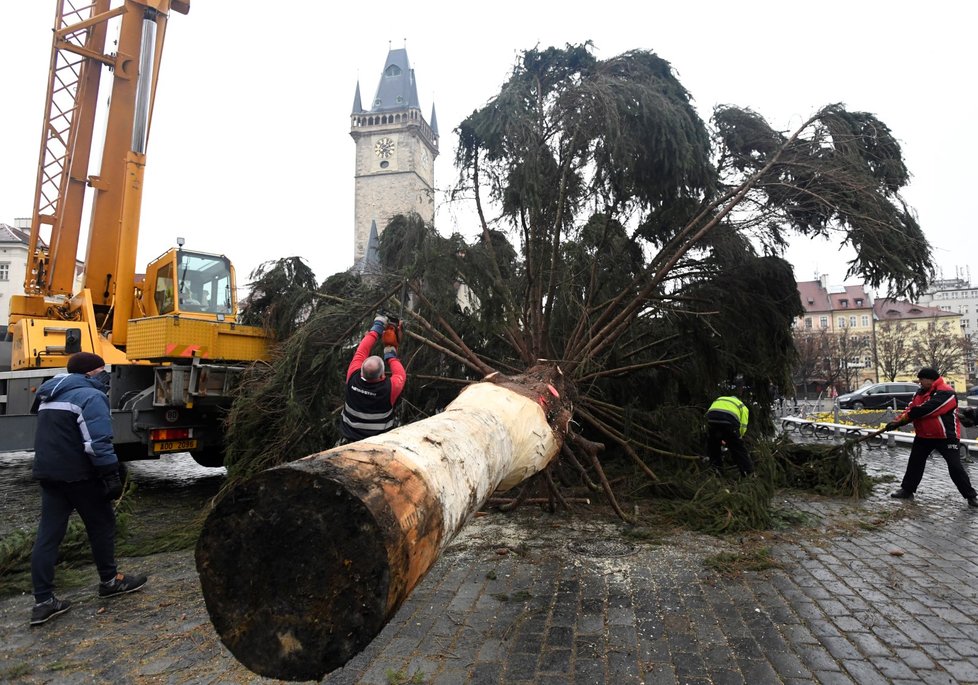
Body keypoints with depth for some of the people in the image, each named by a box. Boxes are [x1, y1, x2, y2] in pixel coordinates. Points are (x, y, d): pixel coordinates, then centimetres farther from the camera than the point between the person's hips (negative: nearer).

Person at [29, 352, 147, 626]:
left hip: (48, 472, 8)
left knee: (48, 533, 7)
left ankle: (43, 601, 8)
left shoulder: (50, 396, 15)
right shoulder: (89, 396, -15)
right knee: (101, 524, 8)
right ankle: (109, 581, 21)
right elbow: (98, 443, -22)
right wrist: (111, 475, -19)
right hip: (78, 474, -8)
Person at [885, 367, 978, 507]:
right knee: (915, 463, 11)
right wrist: (897, 422, -11)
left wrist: (902, 418, -22)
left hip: (946, 436, -7)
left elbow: (925, 409, -29)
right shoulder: (920, 393, 6)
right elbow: (911, 409, 4)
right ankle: (907, 490, 20)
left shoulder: (945, 392, -21)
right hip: (923, 435, 8)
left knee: (955, 466, -4)